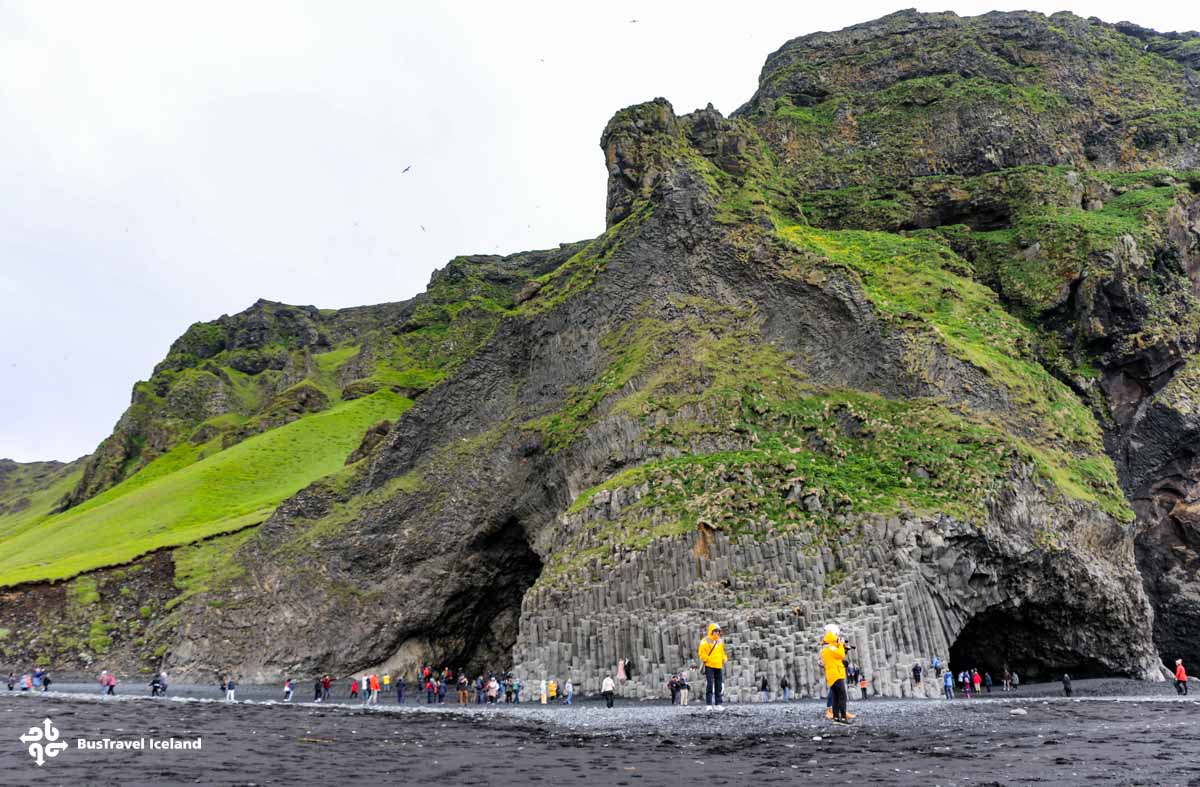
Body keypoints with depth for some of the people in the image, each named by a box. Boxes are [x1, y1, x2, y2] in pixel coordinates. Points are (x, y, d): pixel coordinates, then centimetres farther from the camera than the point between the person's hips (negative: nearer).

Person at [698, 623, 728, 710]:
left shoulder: (720, 642, 16)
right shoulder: (705, 641, -4)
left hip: (719, 667, 6)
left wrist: (724, 660, 10)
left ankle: (717, 704, 13)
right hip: (709, 666, -6)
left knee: (719, 685, 7)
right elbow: (701, 652, -7)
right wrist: (707, 660, -14)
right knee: (709, 685, -10)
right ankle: (708, 704, -8)